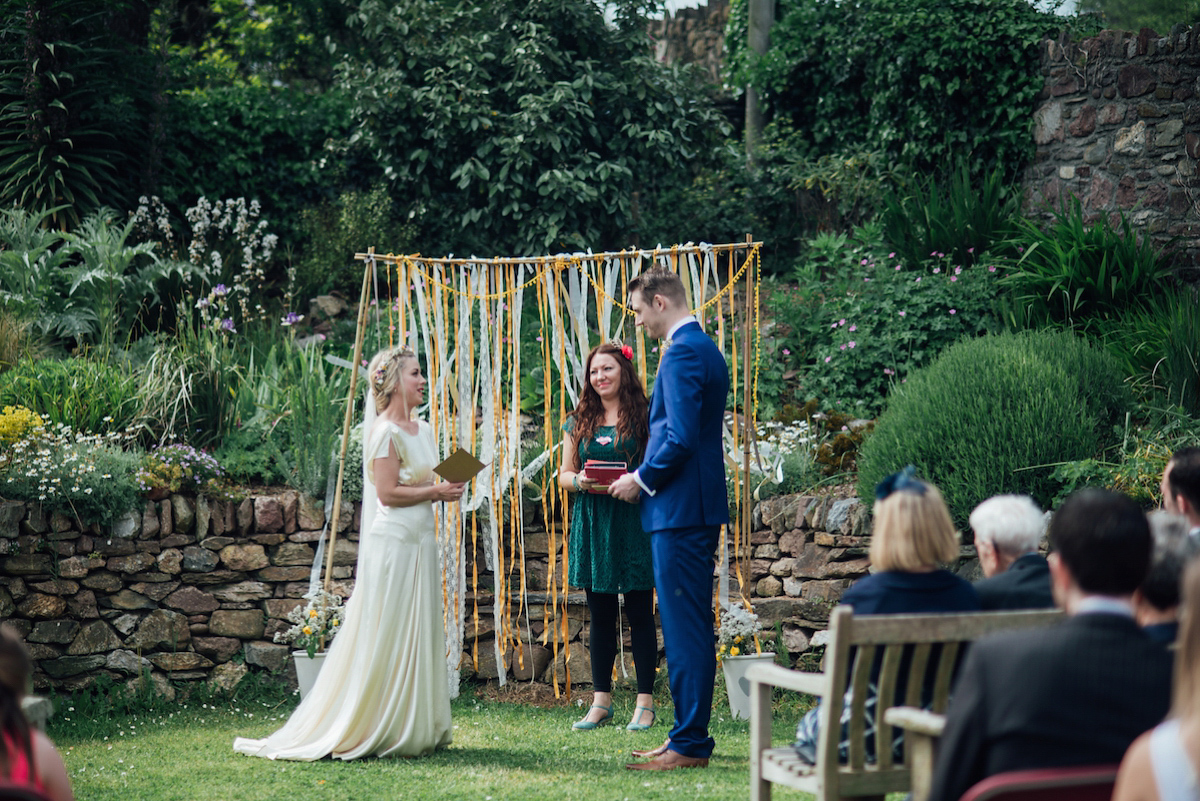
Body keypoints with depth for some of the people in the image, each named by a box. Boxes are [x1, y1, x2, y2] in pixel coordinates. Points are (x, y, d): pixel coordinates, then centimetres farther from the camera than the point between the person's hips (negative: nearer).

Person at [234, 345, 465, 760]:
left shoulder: (422, 430, 15)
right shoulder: (385, 432, -12)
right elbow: (387, 493, -18)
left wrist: (443, 491, 2)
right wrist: (436, 492, -11)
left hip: (420, 543, 9)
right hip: (392, 543, -9)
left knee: (419, 638, 9)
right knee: (385, 643, -5)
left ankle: (418, 730, 14)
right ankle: (376, 731, 1)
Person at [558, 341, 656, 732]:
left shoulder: (643, 418, 1)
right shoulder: (579, 422, 12)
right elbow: (564, 474, 13)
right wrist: (580, 481, -8)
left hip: (634, 520, -4)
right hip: (592, 522, 4)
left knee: (639, 612, -1)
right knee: (601, 614, 8)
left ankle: (645, 702, 4)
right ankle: (601, 700, 13)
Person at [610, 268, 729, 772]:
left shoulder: (682, 353, -15)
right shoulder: (704, 348, 17)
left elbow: (681, 438, -22)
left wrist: (642, 480, -9)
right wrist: (647, 476, 15)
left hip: (680, 509, -11)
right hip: (698, 507, 11)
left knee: (684, 629, -7)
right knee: (689, 626, 14)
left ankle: (689, 744, -5)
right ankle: (690, 735, 21)